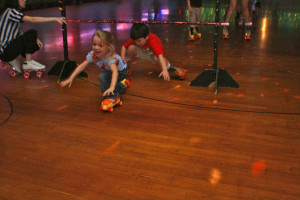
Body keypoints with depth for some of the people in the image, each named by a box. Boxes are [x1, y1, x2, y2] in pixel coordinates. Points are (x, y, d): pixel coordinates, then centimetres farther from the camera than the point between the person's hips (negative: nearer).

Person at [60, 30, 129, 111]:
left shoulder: (110, 57, -41)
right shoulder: (92, 54, -24)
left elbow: (115, 71, -54)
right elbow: (82, 66, -23)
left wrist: (112, 87, -68)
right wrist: (71, 78, -31)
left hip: (121, 72, -7)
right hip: (109, 72, 7)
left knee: (102, 76, -32)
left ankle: (113, 97, -20)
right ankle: (122, 84, 47)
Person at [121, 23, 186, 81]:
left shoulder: (153, 42, -39)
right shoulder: (136, 39, -24)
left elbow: (160, 56, -51)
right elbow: (124, 47, -13)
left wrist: (165, 70, -63)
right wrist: (123, 59, -28)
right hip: (143, 53, 5)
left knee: (157, 58, -42)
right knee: (131, 48, -23)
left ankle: (169, 68, -15)